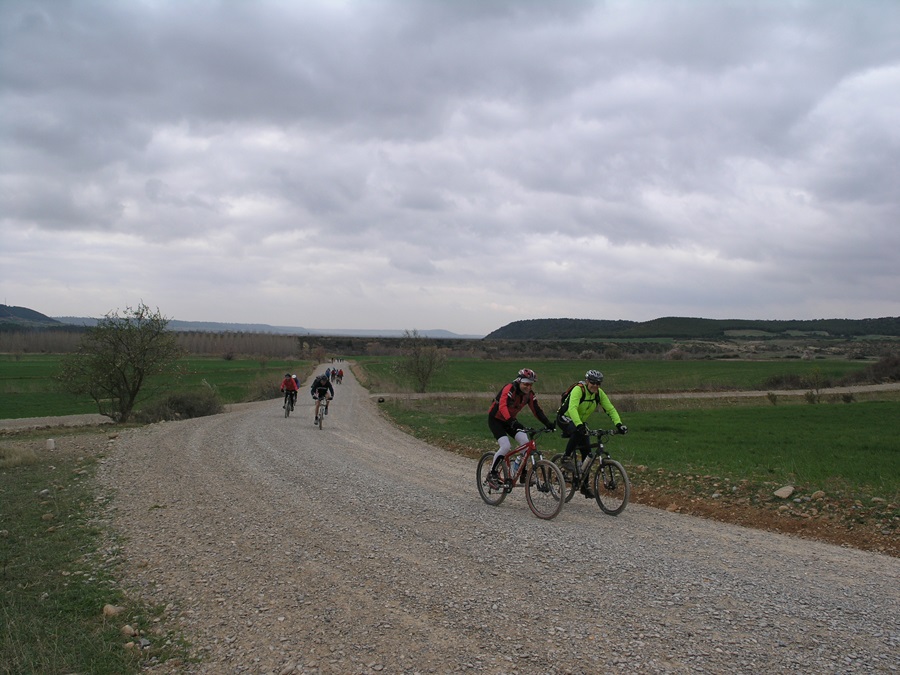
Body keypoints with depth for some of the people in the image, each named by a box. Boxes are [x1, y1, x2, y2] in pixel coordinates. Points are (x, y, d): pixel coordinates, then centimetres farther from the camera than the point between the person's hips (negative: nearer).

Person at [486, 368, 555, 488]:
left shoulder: (530, 394, -7)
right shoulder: (510, 389, -28)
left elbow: (537, 410, -7)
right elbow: (502, 406, -41)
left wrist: (548, 423, -22)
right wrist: (510, 421, -56)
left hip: (511, 419, 6)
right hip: (495, 419, -6)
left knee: (525, 442, -17)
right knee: (506, 446, -23)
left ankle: (523, 473, -1)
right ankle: (492, 474, -5)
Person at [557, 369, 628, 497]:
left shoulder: (599, 393, -9)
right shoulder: (578, 389, -28)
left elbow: (610, 409, -11)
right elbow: (572, 408, -42)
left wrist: (619, 424, -27)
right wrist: (579, 425, -56)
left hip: (580, 422, 6)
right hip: (565, 419, -6)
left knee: (587, 451, -4)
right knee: (577, 432, -39)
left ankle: (585, 485, 4)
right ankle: (567, 457, -19)